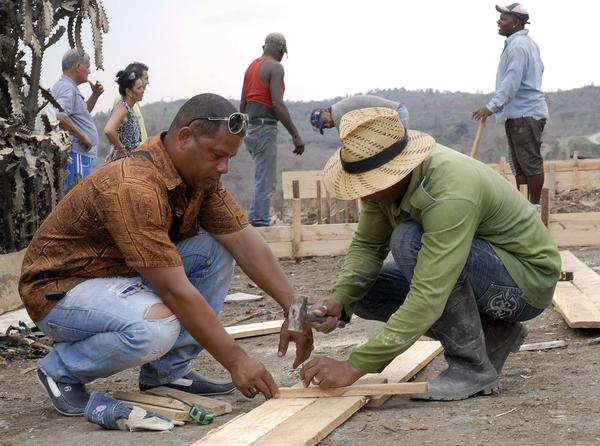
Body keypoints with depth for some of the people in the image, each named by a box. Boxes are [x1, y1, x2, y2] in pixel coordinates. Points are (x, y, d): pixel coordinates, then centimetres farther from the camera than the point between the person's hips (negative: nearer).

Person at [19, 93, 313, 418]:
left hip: (124, 278, 9)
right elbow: (176, 291, -32)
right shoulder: (134, 188, -32)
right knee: (156, 328, -36)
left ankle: (167, 370, 0)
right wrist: (235, 361, -28)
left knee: (215, 250, -7)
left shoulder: (201, 174, -4)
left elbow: (245, 242, -5)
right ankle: (61, 371, -7)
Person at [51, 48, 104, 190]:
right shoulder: (68, 88, -14)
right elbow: (59, 117, -30)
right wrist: (83, 138, -21)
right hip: (77, 156, -11)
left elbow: (83, 113, 33)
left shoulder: (66, 86, 19)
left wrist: (95, 95, 18)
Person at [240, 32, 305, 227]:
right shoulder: (275, 67, -9)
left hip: (251, 126, 9)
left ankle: (254, 222, 17)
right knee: (265, 182, -6)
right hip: (265, 126, -9)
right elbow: (277, 103, -19)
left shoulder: (252, 66, 16)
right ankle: (260, 223, -6)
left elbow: (242, 103, 18)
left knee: (263, 180, 17)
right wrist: (295, 135, -19)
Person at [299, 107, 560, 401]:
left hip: (529, 281, -8)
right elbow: (367, 245, -2)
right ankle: (492, 335, 5)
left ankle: (473, 367, -16)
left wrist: (354, 367, -39)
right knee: (363, 291, -3)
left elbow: (428, 299, -39)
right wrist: (339, 300, -23)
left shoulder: (451, 192, -35)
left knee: (410, 241, -31)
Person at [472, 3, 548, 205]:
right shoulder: (526, 42, 20)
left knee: (530, 162, -7)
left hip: (525, 114, -11)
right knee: (520, 164, 12)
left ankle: (534, 205, -4)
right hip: (522, 112, 11)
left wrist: (492, 106, -32)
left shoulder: (518, 45, -15)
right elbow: (537, 70, 28)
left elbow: (512, 81, -25)